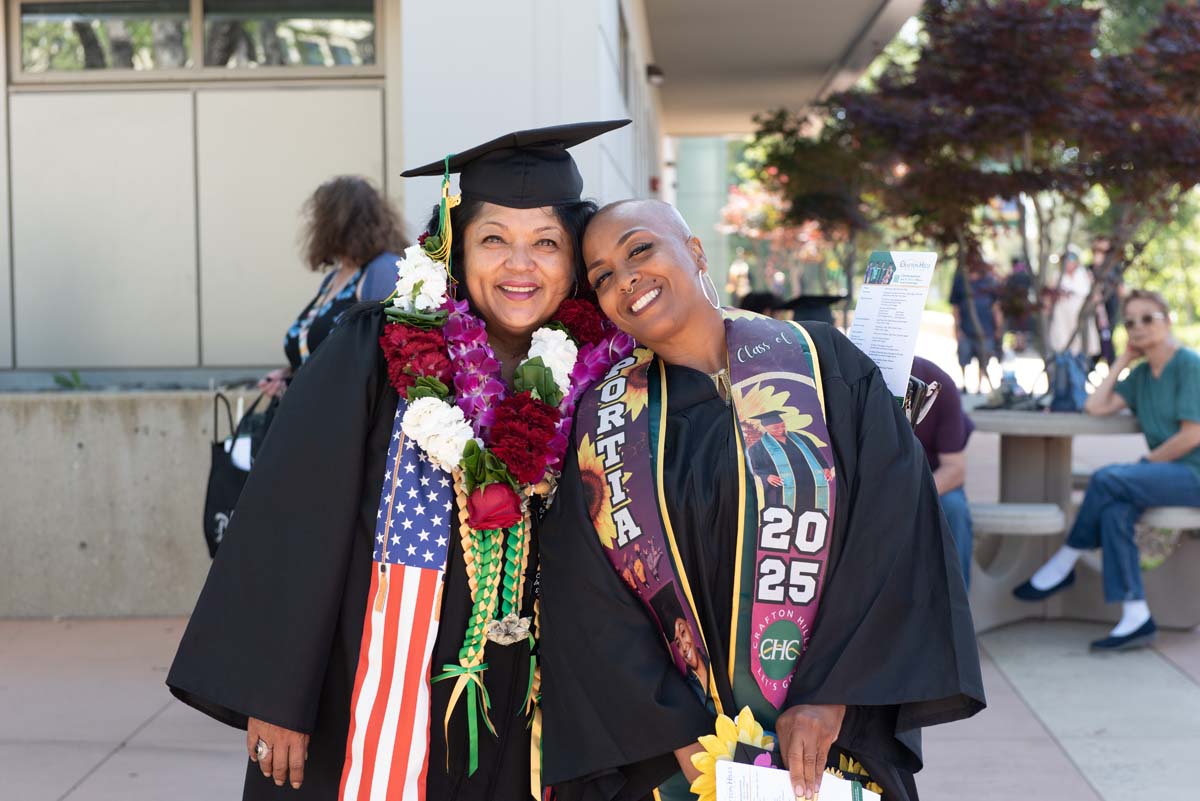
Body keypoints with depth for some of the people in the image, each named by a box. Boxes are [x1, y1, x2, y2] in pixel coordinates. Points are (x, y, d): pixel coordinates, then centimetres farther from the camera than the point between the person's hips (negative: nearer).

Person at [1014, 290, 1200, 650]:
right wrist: (1123, 360, 6)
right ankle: (1136, 618, -25)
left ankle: (1064, 563, -6)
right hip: (1166, 471, 7)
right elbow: (1096, 406, 3)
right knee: (1114, 510, -23)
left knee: (1107, 479, -26)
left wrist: (1147, 462, -9)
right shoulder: (1141, 374, 15)